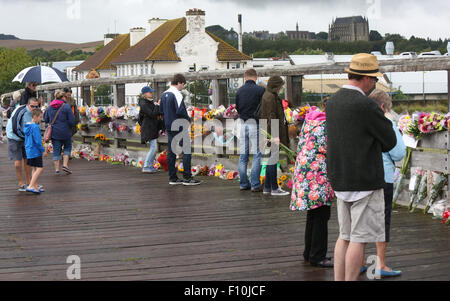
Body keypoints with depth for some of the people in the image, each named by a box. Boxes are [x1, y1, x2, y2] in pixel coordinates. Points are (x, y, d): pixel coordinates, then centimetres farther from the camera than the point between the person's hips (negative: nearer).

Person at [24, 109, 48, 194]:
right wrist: (43, 150, -14)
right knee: (40, 168, -9)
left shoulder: (27, 126, 13)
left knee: (35, 169, 16)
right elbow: (37, 141, -21)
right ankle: (30, 186, -15)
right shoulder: (35, 127, -18)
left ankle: (35, 186, 21)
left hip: (29, 151, 10)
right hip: (35, 152, -10)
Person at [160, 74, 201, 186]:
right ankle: (187, 178, -5)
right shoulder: (177, 94, -16)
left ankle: (172, 178, 12)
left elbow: (161, 110, 19)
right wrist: (188, 119, -10)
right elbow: (180, 110, -24)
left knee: (171, 152, 9)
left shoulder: (164, 94, 12)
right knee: (186, 151, -4)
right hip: (180, 127, -9)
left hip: (169, 127, 9)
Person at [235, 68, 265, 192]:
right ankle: (255, 184, -1)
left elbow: (237, 108, 11)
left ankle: (244, 183, 15)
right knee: (257, 155, 1)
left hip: (242, 124, 5)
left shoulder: (239, 91, 5)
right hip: (255, 123, -4)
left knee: (243, 155, 11)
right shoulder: (260, 90, -9)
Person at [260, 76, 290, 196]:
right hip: (272, 132, -11)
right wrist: (275, 135, -23)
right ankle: (274, 188, 0)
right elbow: (271, 117, -20)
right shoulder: (270, 97, -15)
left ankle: (267, 187, 18)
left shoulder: (268, 96, 16)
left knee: (271, 159, 13)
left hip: (270, 133, 11)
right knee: (273, 159, -5)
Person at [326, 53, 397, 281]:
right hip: (366, 182, -8)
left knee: (345, 236, 14)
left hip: (340, 181, 8)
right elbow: (390, 142, -9)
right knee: (360, 238, -1)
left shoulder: (333, 102, 8)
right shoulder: (366, 106, -18)